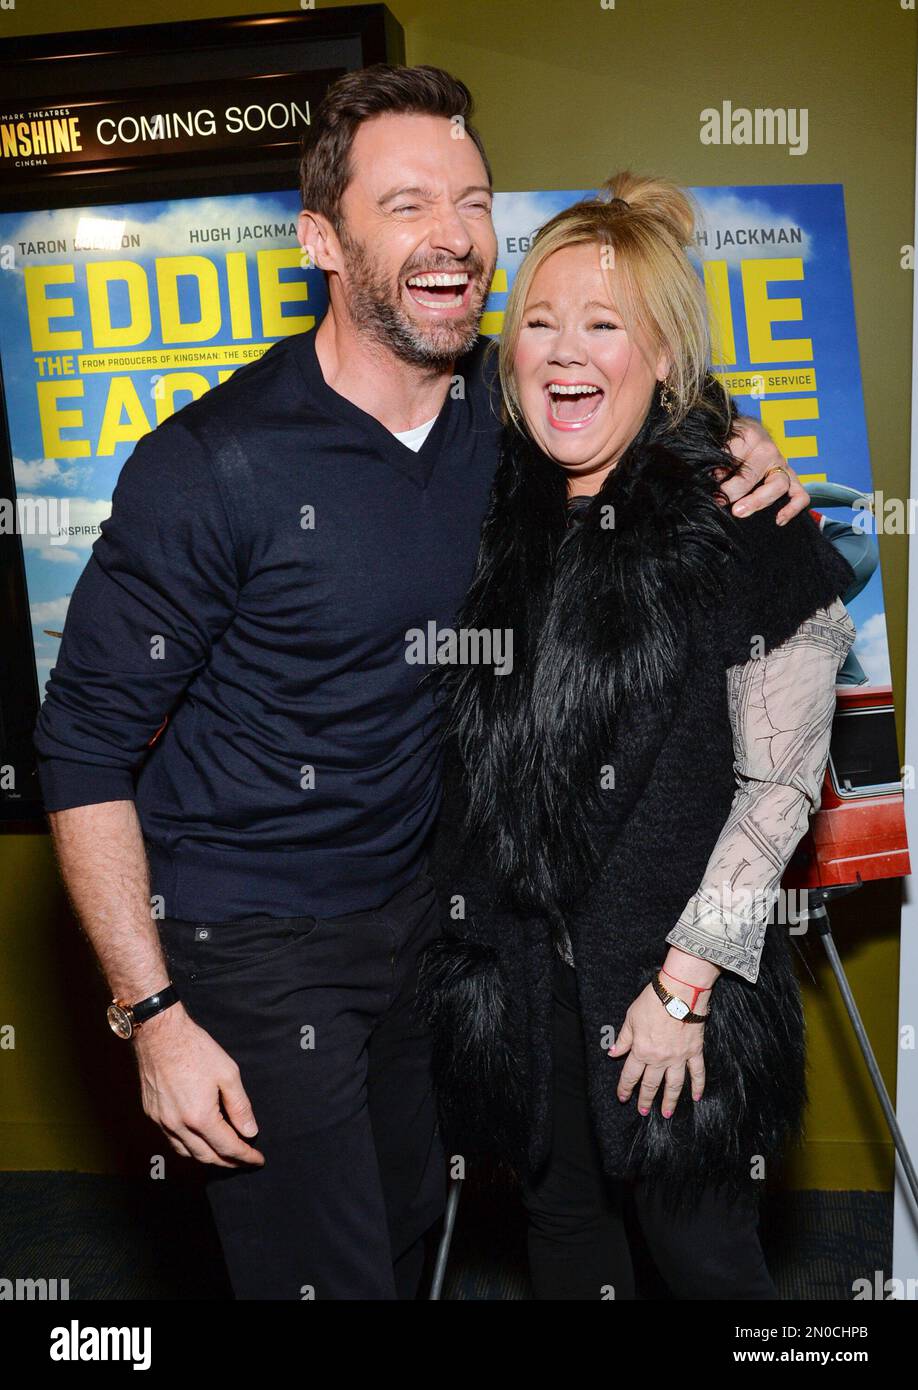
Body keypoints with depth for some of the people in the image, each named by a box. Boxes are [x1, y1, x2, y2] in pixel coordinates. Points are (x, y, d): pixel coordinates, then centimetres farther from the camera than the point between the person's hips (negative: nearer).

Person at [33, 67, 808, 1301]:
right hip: (252, 944, -5)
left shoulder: (507, 406, -4)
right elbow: (87, 749, -16)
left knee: (410, 1237, 22)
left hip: (416, 907, 6)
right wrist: (153, 1015, -17)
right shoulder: (214, 465, -21)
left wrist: (739, 456, -6)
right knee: (328, 1275, 7)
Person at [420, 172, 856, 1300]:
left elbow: (777, 786, -12)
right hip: (514, 961, 4)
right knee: (563, 1223, 21)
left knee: (698, 1246, 13)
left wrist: (685, 984, -13)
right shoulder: (490, 511, 1)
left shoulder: (746, 530, -13)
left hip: (672, 976, -4)